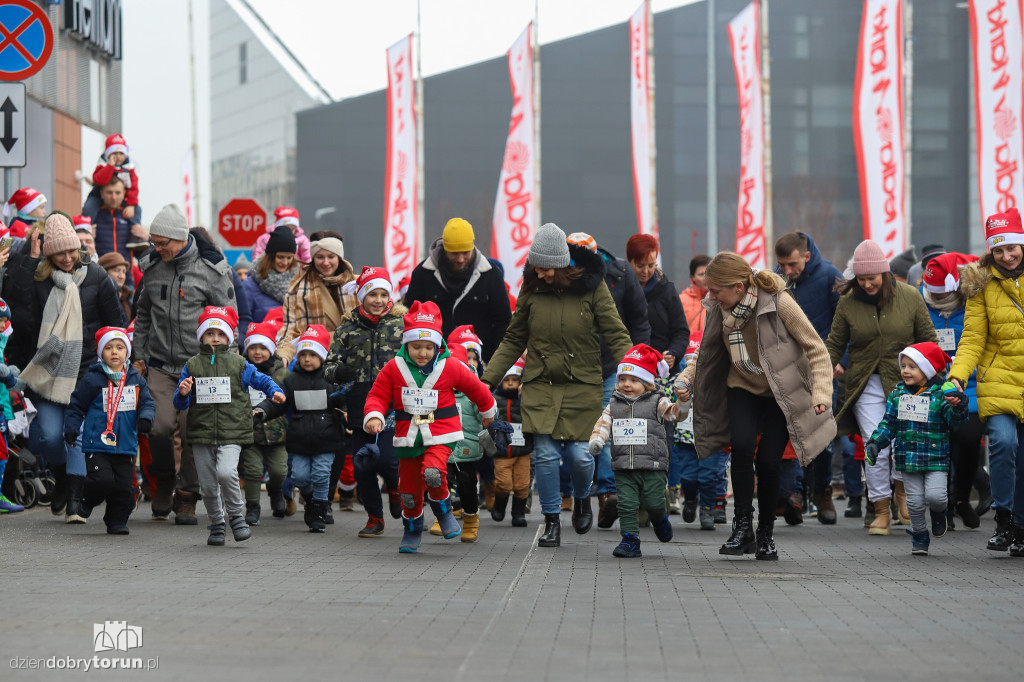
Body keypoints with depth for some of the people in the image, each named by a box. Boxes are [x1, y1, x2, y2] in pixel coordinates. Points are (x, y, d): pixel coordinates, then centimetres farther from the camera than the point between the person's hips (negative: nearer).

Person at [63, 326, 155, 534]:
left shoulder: (136, 380, 9)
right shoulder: (92, 380, -1)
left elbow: (147, 403, 10)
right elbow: (76, 406, 5)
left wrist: (145, 417, -10)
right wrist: (71, 429, -3)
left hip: (126, 446, 4)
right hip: (98, 445, -4)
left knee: (124, 487, 2)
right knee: (102, 481, -16)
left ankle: (117, 521, 17)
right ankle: (82, 499, 12)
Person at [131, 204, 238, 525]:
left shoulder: (210, 270, -3)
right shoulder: (152, 267, 10)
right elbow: (143, 314, 23)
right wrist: (138, 354, 17)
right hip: (160, 364, 3)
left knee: (193, 432, -4)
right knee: (160, 426, -10)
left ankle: (186, 498, 7)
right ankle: (164, 480, 16)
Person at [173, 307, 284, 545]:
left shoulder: (238, 364, 5)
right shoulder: (192, 366, 8)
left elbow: (261, 380, 13)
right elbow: (180, 404, 9)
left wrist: (275, 391, -6)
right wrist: (183, 394, -13)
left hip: (232, 433, -2)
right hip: (202, 434, 3)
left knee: (226, 472, -24)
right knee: (208, 485, 5)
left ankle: (237, 516, -5)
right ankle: (216, 525, 24)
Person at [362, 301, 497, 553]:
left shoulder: (450, 368, -4)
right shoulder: (393, 368, -3)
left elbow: (476, 388, 12)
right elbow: (378, 395, 2)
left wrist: (488, 412, 26)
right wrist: (373, 417, -19)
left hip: (440, 435, -2)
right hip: (408, 436, 2)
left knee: (432, 471, -28)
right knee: (409, 487, 6)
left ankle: (444, 513, -1)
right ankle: (412, 531, 30)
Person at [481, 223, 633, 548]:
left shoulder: (592, 287, -5)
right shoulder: (531, 289, 2)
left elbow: (617, 336, -3)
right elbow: (513, 341, 12)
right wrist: (488, 378, 5)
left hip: (582, 386, -2)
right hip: (540, 387, 2)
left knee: (579, 454, -6)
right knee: (546, 454, -7)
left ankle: (582, 499, 28)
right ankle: (552, 522, 8)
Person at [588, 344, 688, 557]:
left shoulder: (657, 403, 3)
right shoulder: (614, 406, 13)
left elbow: (674, 412, -10)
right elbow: (603, 424, 8)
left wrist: (682, 400, -31)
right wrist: (596, 441, -12)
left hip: (653, 467, -3)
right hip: (624, 468, 3)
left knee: (653, 503, -3)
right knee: (627, 505, -3)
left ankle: (659, 519, 30)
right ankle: (630, 540, 3)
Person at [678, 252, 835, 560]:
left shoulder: (779, 303, -22)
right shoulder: (720, 310, -8)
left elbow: (816, 349, -15)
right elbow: (708, 354, 9)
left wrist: (821, 392, -25)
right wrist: (687, 376, -9)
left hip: (781, 393, -3)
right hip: (743, 388, 3)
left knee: (767, 460, -12)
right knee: (742, 446, -22)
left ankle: (766, 534, 9)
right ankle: (742, 528, -13)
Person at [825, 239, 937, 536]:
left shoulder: (909, 297, 1)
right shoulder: (848, 302, 2)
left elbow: (928, 339, 9)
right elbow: (835, 342, 13)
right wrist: (828, 364, -4)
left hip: (905, 381, -1)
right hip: (867, 385, 1)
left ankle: (901, 488, 17)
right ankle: (880, 509, 3)